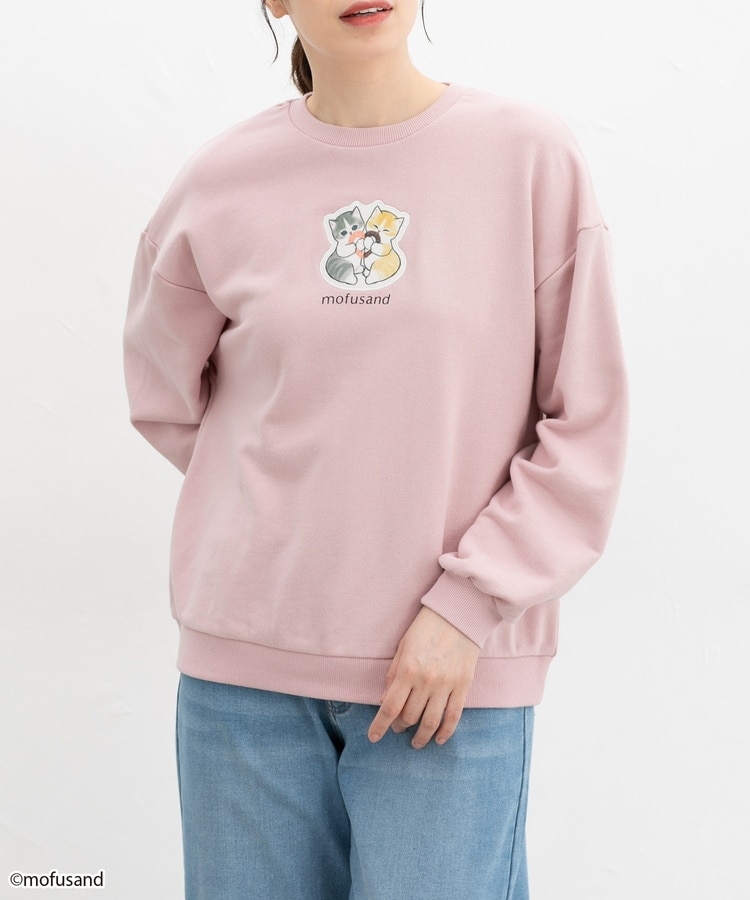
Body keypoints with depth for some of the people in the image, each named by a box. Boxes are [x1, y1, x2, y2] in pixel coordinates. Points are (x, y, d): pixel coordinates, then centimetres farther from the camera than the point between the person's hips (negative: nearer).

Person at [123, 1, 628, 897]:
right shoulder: (220, 183, 1)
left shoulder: (530, 154, -4)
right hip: (245, 661, 2)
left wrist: (468, 605, -10)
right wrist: (295, 502, 9)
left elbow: (586, 428, -4)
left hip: (458, 666, -1)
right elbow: (167, 401, 16)